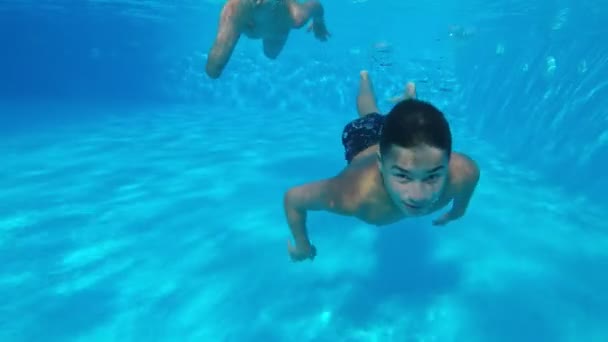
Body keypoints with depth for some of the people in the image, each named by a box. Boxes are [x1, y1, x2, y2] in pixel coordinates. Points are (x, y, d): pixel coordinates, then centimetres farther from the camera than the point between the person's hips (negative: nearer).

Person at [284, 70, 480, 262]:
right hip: (364, 139, 1)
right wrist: (302, 245, -17)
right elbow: (293, 198, -33)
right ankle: (365, 79, 67)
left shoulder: (462, 174, -45)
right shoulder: (353, 195, -51)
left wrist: (458, 210, 0)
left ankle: (408, 98, 70)